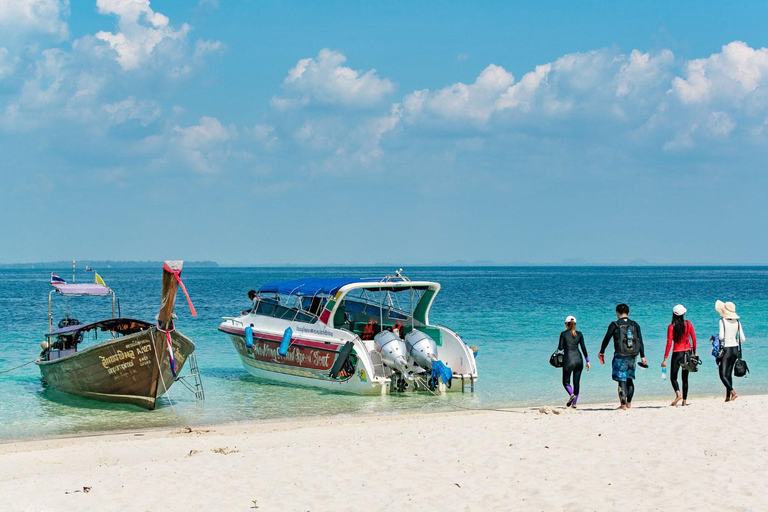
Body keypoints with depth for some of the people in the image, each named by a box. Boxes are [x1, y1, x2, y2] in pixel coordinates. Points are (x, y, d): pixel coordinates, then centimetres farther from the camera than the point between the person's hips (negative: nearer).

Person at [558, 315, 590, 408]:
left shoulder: (564, 334, -4)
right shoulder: (579, 334, 5)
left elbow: (560, 348, -5)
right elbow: (583, 348, 2)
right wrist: (587, 360, 6)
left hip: (568, 359, -4)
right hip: (578, 359, 4)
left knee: (566, 381, 6)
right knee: (576, 382, 10)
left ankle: (571, 394, -23)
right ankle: (574, 403, 8)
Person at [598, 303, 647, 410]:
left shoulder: (615, 325, -5)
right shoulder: (635, 325, 6)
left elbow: (606, 339, 2)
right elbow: (640, 341, 5)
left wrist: (601, 352, 16)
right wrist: (643, 357, 9)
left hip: (620, 356, -4)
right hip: (632, 356, 4)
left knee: (622, 380, -2)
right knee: (629, 379, 16)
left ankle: (623, 404, -4)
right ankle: (629, 403, 18)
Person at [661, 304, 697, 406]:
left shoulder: (671, 327, -10)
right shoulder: (688, 324, -2)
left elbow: (669, 343, -13)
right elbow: (694, 339, 3)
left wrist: (665, 359, -10)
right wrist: (694, 353, 16)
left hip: (677, 353, -3)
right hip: (687, 352, 3)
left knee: (673, 377, 5)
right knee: (685, 377, 12)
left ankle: (678, 394, -22)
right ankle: (684, 400, 10)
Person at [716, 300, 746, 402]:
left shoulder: (723, 321, -12)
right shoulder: (737, 322, 3)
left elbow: (721, 336, -20)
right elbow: (743, 339, 2)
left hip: (725, 349, -6)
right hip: (735, 349, 6)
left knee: (723, 375, -3)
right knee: (729, 373, 16)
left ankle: (733, 392, -23)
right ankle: (728, 397, 16)